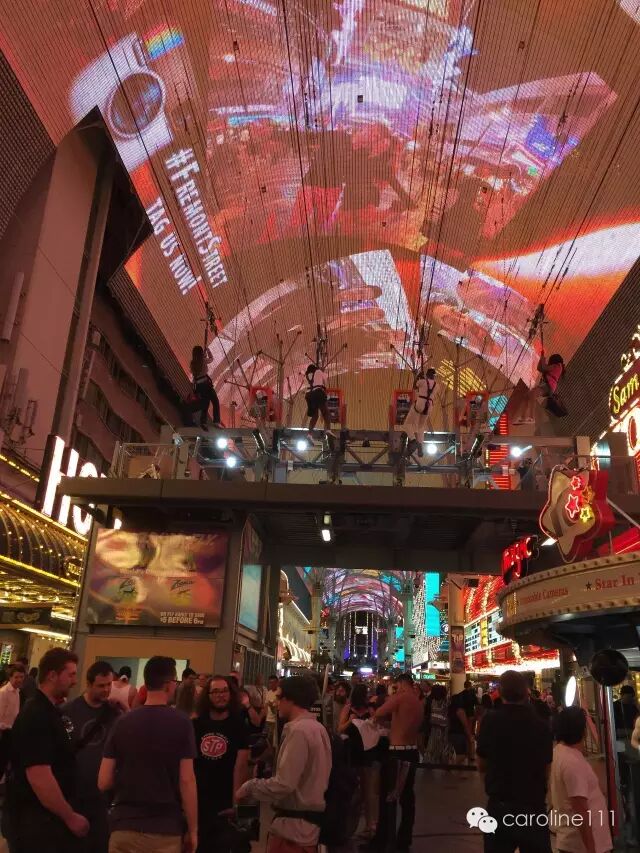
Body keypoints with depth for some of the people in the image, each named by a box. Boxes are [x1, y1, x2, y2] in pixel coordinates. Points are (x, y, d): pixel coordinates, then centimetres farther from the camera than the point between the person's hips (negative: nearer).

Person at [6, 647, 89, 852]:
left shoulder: (49, 711, 8)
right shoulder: (36, 716, -23)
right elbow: (39, 777, -28)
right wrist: (70, 817, -20)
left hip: (48, 817, 9)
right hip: (34, 821, -9)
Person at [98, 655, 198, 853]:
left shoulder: (123, 722, -2)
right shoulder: (181, 724, -10)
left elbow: (104, 782, -1)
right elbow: (186, 781, -11)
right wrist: (192, 830, -2)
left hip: (125, 826, 2)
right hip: (165, 830, -2)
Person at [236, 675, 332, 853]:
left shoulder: (299, 730, -20)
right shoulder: (318, 728, 9)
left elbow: (283, 784, -23)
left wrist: (249, 787, -10)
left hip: (293, 825, -9)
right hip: (309, 820, 9)